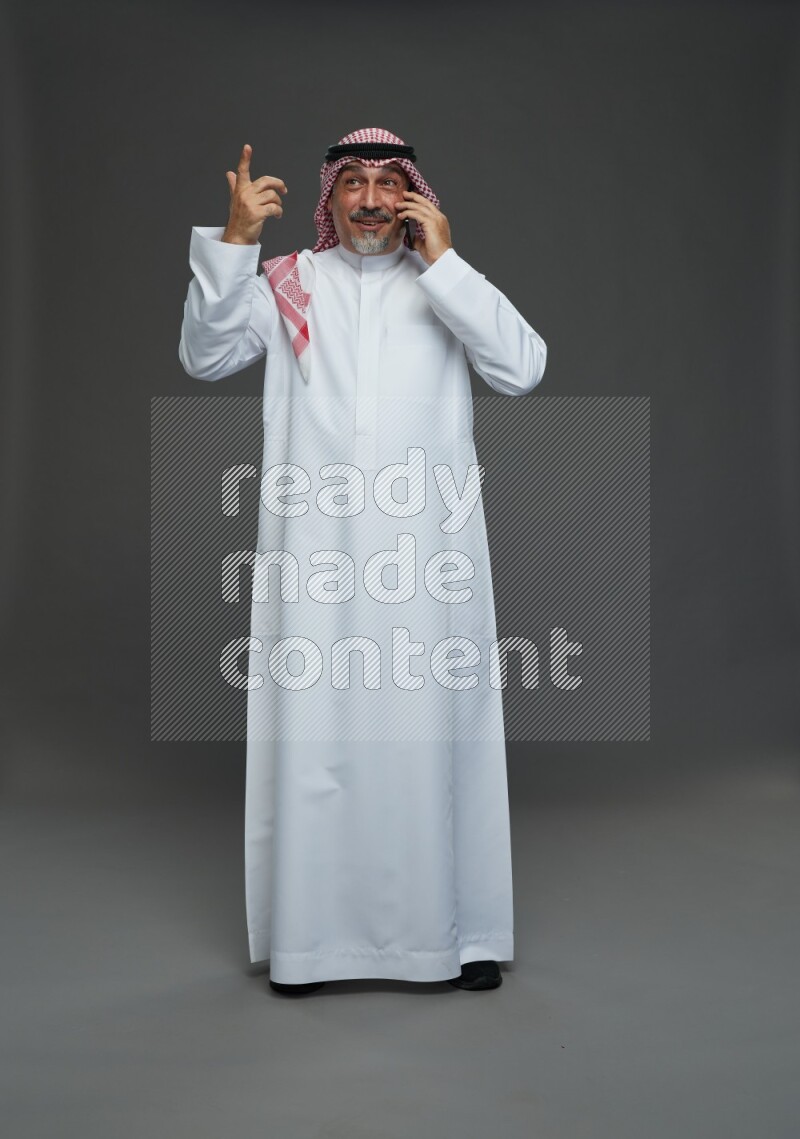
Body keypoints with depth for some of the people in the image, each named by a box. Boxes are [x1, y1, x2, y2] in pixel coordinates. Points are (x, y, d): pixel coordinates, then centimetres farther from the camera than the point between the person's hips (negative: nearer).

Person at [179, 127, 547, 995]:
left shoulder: (447, 287, 9)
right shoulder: (286, 285, 10)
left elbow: (523, 370, -6)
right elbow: (204, 357, -2)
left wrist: (442, 259, -8)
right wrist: (235, 239, -11)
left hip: (428, 551, 0)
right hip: (315, 549, 0)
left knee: (435, 733, 4)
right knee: (312, 736, 2)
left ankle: (460, 930, 17)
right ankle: (307, 936, 15)